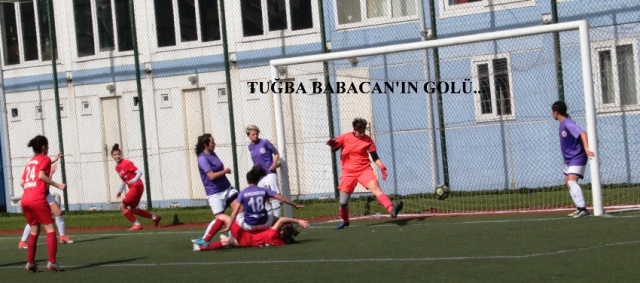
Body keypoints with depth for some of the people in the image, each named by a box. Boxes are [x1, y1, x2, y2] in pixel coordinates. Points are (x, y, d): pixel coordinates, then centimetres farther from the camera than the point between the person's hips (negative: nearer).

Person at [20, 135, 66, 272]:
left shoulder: (30, 162, 22)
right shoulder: (45, 159, 3)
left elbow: (22, 182, 17)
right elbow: (41, 175, -15)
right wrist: (58, 185, -12)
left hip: (25, 199, 7)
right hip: (38, 199, -7)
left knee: (34, 230, 17)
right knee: (50, 229, -4)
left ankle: (30, 263, 15)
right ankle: (52, 262, -14)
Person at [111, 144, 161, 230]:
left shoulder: (126, 163, -13)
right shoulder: (117, 168, 11)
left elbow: (139, 172, -18)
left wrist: (134, 180, -34)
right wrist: (120, 191, 17)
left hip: (137, 186, -9)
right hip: (132, 188, 9)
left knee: (122, 206, -10)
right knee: (133, 209, 17)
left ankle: (136, 224, -3)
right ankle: (155, 218, 27)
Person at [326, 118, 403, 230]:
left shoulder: (367, 140, 1)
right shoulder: (345, 138, -1)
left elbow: (375, 156, 4)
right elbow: (334, 148, 5)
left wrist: (382, 167, -12)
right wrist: (332, 144, -19)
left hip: (364, 169, -1)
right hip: (348, 172, 1)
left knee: (376, 188, -26)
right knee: (343, 202, 3)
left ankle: (392, 210, -46)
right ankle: (345, 221, 31)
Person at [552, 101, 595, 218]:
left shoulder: (568, 123, -20)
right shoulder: (562, 124, 9)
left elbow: (582, 133, -32)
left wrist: (586, 149, -42)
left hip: (577, 158, -11)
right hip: (569, 159, 11)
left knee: (572, 181, -23)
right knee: (568, 182, 16)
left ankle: (583, 208, -26)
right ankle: (579, 208, 23)